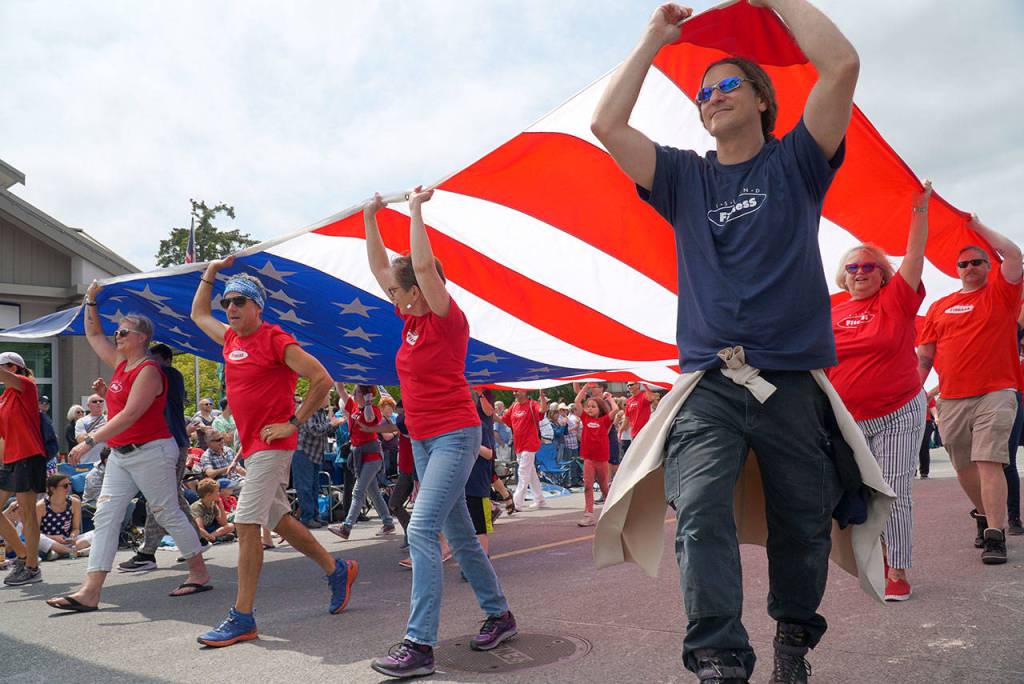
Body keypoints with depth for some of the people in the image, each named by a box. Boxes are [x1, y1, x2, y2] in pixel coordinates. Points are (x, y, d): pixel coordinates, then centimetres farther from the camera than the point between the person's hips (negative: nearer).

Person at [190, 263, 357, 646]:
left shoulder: (276, 341, -12)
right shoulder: (230, 338, 12)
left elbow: (322, 380, -16)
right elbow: (198, 314, 31)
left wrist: (294, 423, -16)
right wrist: (209, 273, 22)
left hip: (271, 446, -9)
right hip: (252, 446, 9)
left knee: (246, 523, -12)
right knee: (277, 519, 16)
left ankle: (242, 619, -7)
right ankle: (337, 570, 32)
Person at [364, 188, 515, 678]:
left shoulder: (447, 319, -12)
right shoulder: (411, 318, 9)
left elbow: (423, 265, -25)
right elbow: (380, 267, 13)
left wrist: (416, 207, -17)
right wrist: (371, 217, 10)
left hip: (454, 436, -9)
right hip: (423, 439, 9)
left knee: (422, 530, -19)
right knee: (458, 534, 14)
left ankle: (419, 645, -16)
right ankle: (499, 615, 28)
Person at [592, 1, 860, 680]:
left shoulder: (794, 163, 10)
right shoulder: (685, 177, 15)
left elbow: (843, 65, -3)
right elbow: (607, 124, 5)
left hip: (792, 381, 0)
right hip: (709, 383, 1)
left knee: (801, 524, 8)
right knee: (701, 511, -20)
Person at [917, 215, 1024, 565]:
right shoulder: (939, 307, 14)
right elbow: (925, 355, 14)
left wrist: (977, 226, 0)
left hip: (995, 394, -4)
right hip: (951, 400, 4)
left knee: (988, 462, -15)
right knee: (963, 466, 12)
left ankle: (995, 536, -14)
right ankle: (984, 515, 34)